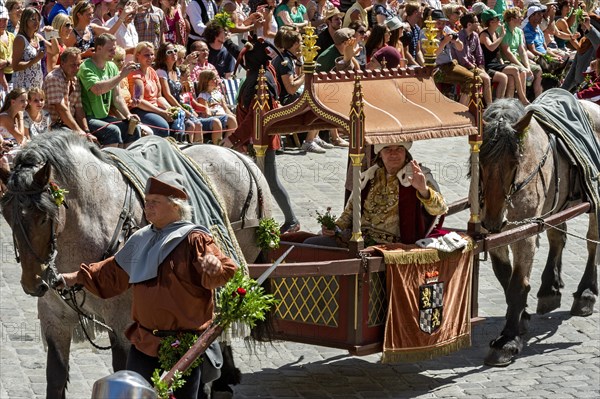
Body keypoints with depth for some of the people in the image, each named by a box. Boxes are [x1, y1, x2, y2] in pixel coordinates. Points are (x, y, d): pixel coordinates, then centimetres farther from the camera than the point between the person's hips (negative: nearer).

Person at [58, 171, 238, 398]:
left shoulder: (194, 240, -11)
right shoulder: (141, 239, 10)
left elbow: (228, 273, -21)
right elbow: (114, 273, 24)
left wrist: (214, 269, -42)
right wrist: (78, 277, 22)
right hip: (144, 343, 7)